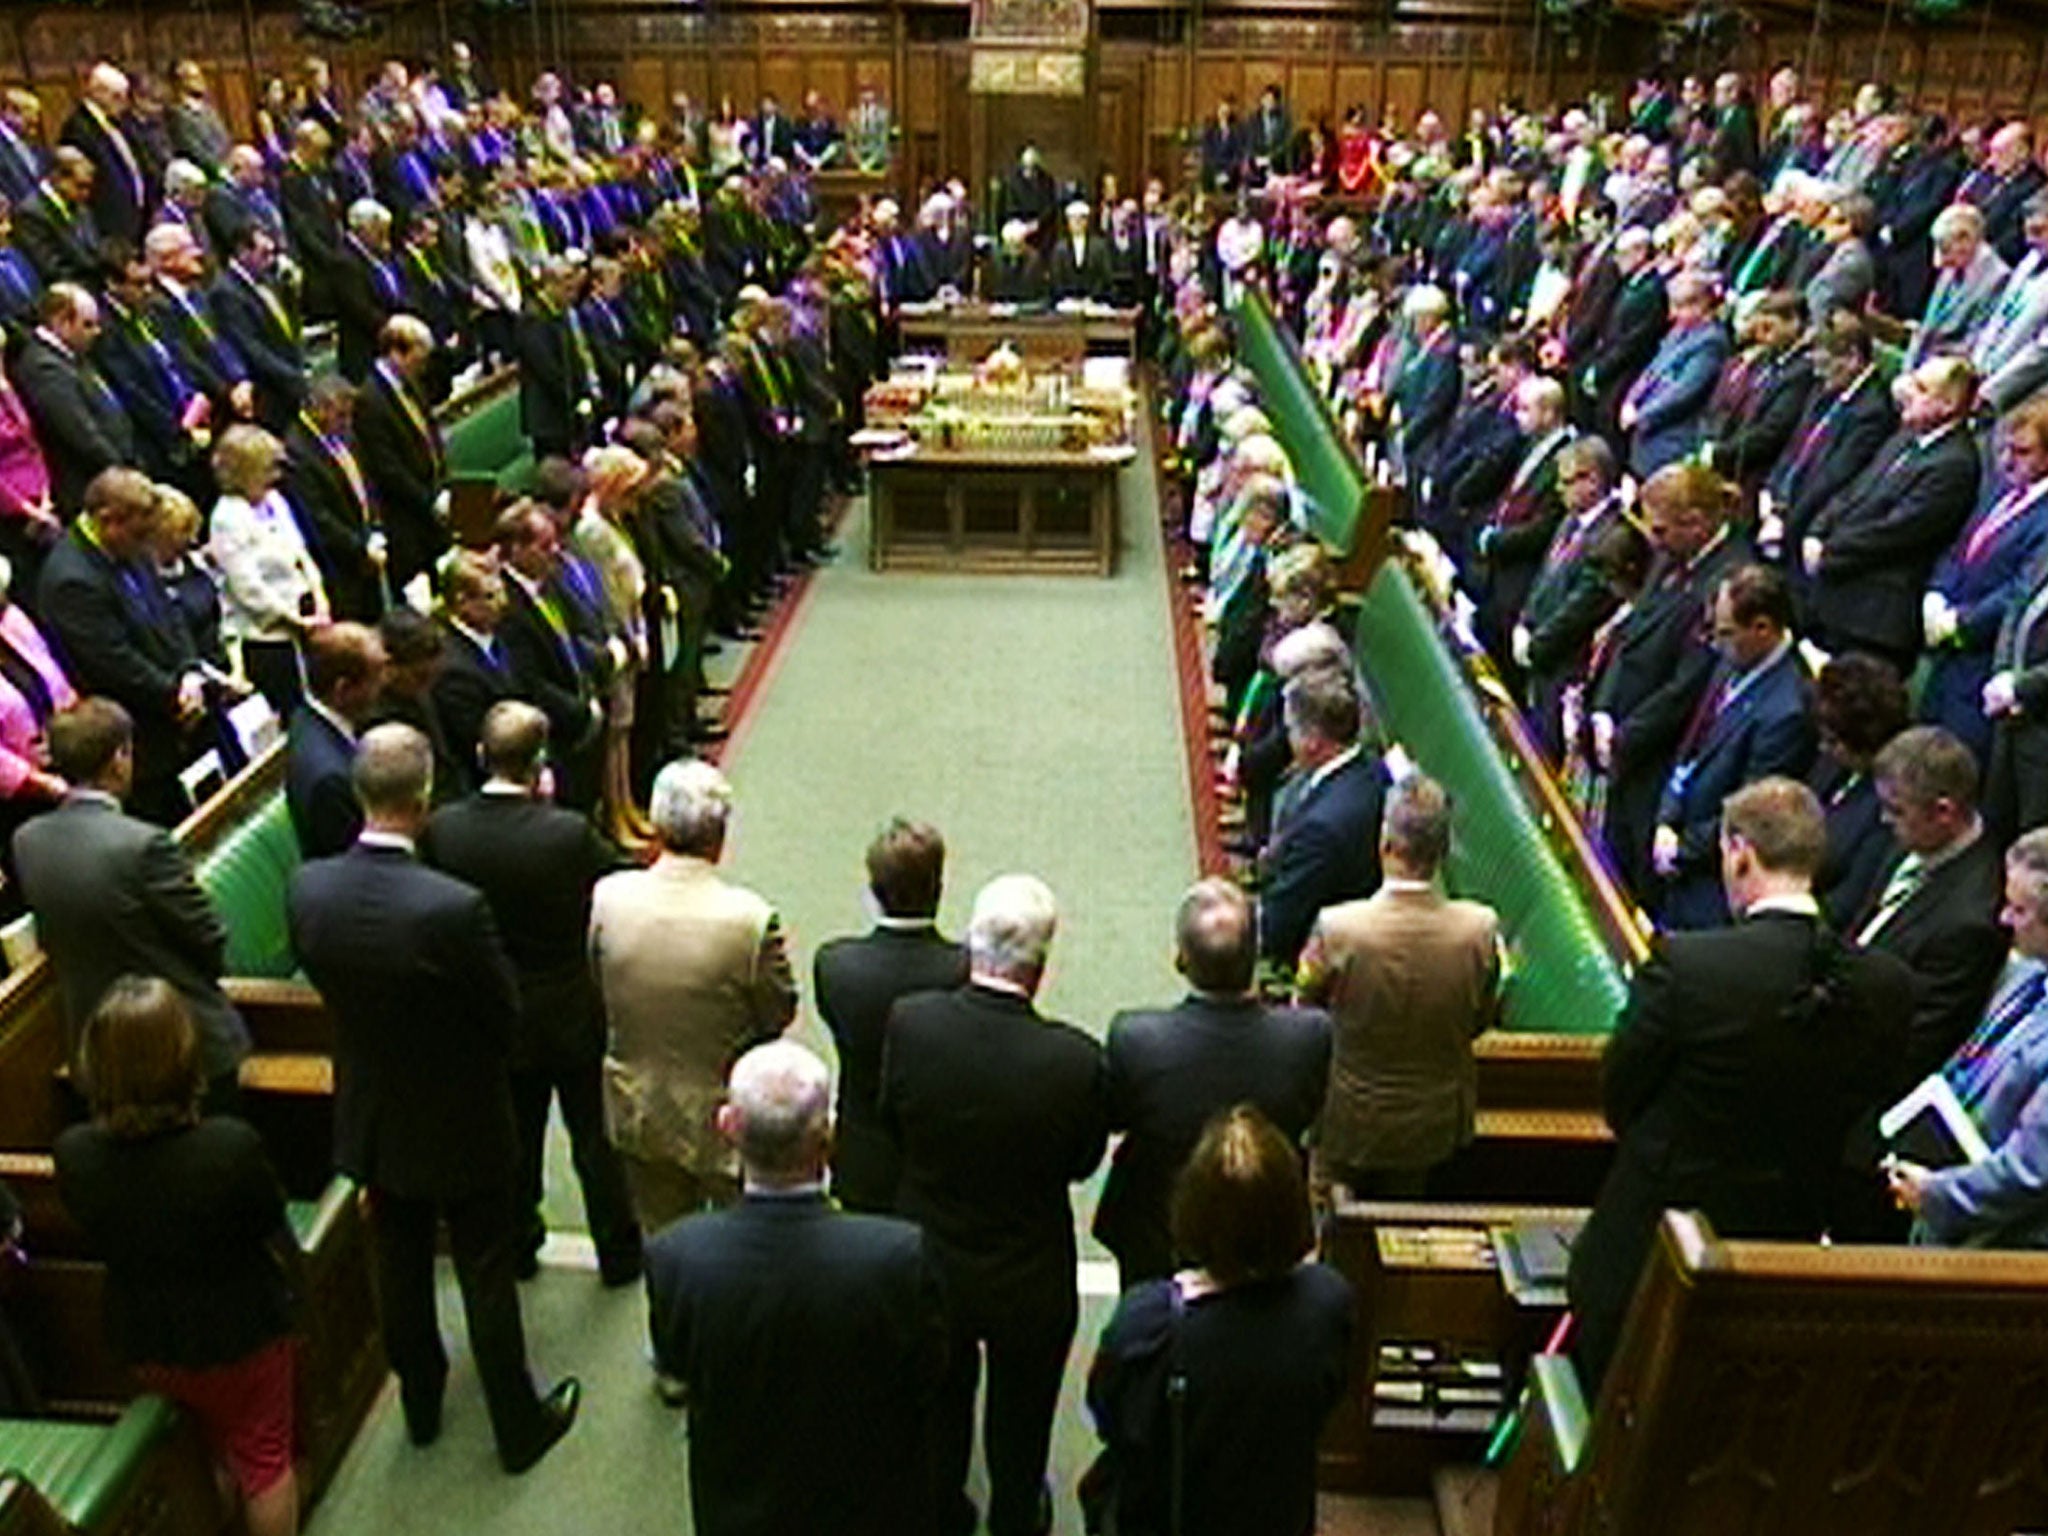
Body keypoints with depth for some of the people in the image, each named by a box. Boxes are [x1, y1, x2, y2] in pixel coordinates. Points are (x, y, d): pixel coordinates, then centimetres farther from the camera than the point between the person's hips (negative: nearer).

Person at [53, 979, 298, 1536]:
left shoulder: (72, 1156, -24)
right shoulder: (234, 1148, -35)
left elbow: (99, 1235, -5)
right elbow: (274, 1233, -16)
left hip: (146, 1344, 4)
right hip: (242, 1333, -4)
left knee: (214, 1449, 31)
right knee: (265, 1457, 21)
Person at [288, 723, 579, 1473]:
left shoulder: (308, 890, -17)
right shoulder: (454, 908, -33)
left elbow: (325, 983, 0)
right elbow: (505, 1015, -18)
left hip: (372, 1120, 5)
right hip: (459, 1125, -5)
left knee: (400, 1267, 25)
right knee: (486, 1277, 14)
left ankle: (421, 1404, 47)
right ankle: (519, 1426, 33)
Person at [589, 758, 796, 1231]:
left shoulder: (608, 897, -17)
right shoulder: (751, 919, -28)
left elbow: (598, 988, -1)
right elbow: (780, 1014, -13)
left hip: (638, 1116, 3)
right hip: (727, 1120, -3)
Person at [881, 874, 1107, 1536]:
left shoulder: (910, 1022, -26)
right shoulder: (1074, 1061, -32)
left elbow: (892, 1120, -9)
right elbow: (1082, 1163, -14)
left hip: (931, 1261, 2)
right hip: (1029, 1282, -2)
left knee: (940, 1398, 30)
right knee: (1019, 1414, 27)